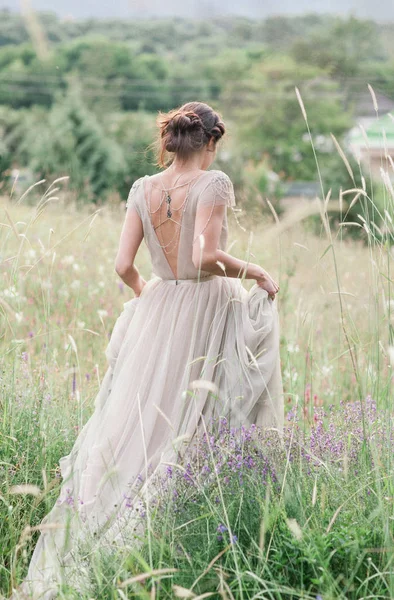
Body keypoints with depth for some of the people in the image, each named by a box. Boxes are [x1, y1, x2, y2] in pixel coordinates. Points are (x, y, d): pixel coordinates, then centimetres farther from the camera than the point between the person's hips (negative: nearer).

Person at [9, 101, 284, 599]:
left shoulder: (142, 189, 4)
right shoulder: (213, 183, -10)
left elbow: (123, 265, 1)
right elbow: (206, 256, -22)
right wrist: (252, 272, -7)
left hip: (156, 311, 5)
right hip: (206, 312, -5)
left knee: (138, 421, 11)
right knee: (191, 426, 1)